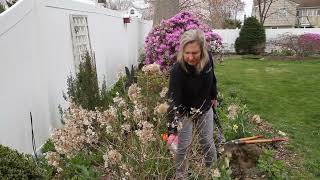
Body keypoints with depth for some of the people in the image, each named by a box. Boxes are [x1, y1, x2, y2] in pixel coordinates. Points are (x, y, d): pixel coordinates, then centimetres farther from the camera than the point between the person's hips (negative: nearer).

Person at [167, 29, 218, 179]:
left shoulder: (208, 59, -19)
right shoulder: (177, 71, -33)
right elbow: (174, 100, -37)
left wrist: (213, 96, 14)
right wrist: (172, 125, -47)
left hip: (205, 108, 3)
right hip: (185, 111, -3)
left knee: (207, 142, 14)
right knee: (183, 146, 4)